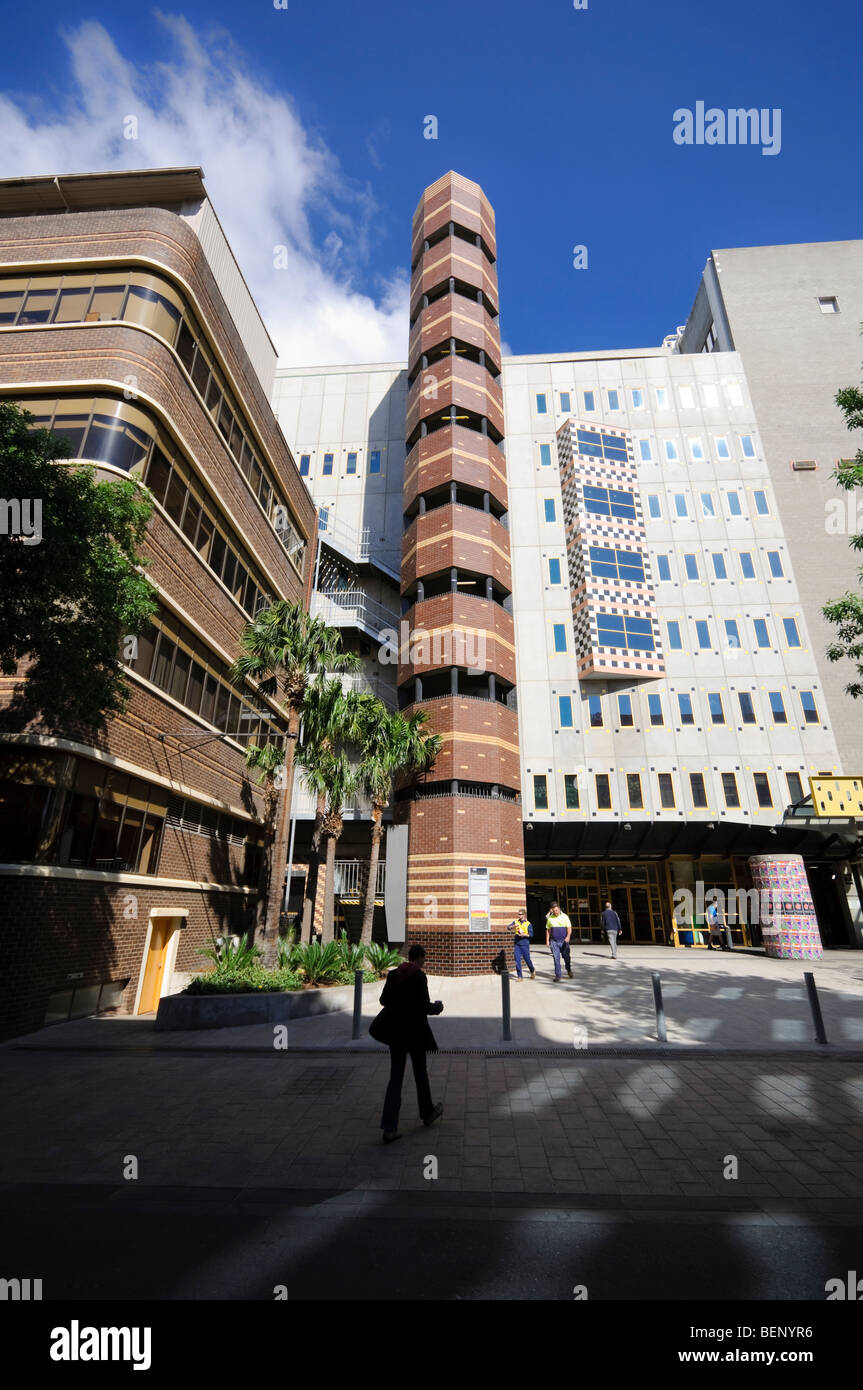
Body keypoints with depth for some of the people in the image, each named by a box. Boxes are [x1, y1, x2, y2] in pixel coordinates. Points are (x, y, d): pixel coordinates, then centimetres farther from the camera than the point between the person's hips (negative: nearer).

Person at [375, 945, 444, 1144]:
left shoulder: (393, 974, -1)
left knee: (395, 1076, 10)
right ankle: (427, 1113, 37)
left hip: (395, 1030, 5)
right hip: (414, 1030, -4)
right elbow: (424, 1006, -18)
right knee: (420, 1073, 17)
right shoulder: (420, 976, -17)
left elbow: (384, 1000, 5)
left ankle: (389, 1127, 5)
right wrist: (437, 1007, 3)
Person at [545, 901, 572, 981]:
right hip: (554, 941, 1)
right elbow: (548, 930, 11)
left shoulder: (564, 916, -2)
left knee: (566, 957, 9)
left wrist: (568, 936, -21)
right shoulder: (550, 918, 4)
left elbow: (569, 928, -4)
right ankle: (558, 975, 2)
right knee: (556, 958, -5)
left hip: (564, 941, -1)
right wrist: (547, 940, 6)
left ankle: (569, 970, 37)